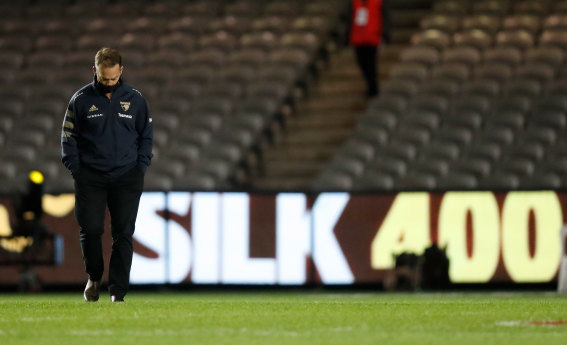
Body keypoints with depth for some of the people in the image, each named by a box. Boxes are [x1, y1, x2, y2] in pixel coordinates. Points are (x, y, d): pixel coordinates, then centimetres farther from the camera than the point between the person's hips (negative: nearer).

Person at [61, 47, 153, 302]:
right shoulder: (82, 99, 2)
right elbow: (69, 137, 7)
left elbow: (146, 136, 13)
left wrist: (140, 169, 2)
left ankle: (118, 291, 1)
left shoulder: (135, 99, 6)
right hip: (91, 177, -1)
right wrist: (76, 170, -3)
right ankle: (94, 277, 19)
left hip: (127, 178, 1)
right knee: (90, 229, -6)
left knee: (123, 234, -3)